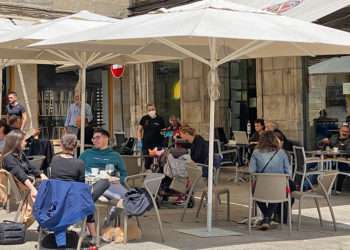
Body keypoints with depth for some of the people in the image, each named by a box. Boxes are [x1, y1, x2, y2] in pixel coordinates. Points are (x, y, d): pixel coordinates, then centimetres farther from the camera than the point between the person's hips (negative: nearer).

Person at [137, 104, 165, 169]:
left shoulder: (160, 119, -1)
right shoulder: (144, 119, 2)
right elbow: (139, 130, 9)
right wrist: (139, 141, 1)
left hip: (157, 145, -1)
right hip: (146, 145, 1)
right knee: (147, 162, 7)